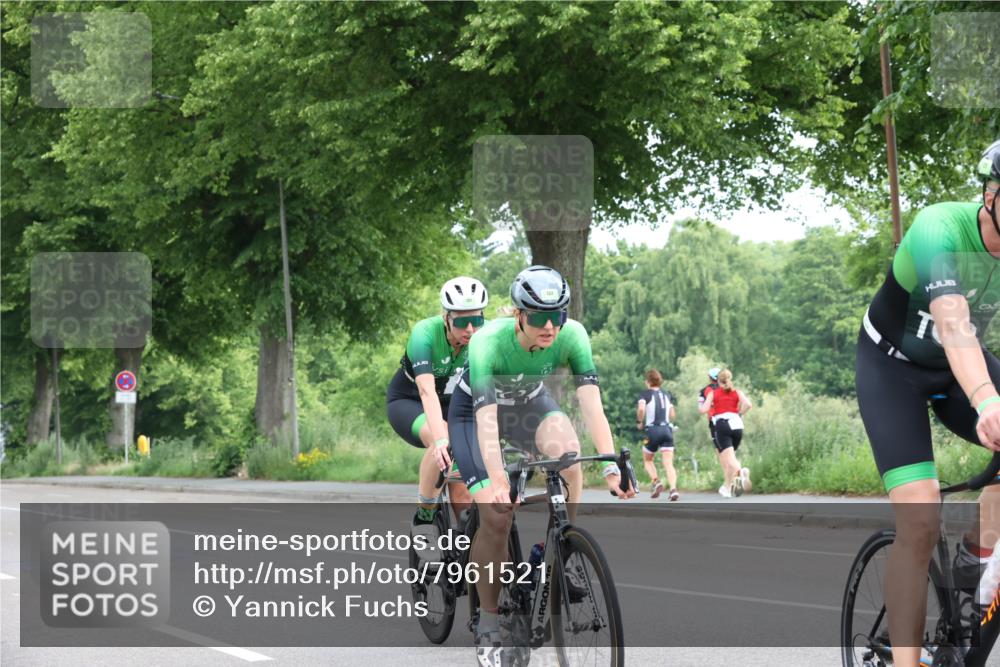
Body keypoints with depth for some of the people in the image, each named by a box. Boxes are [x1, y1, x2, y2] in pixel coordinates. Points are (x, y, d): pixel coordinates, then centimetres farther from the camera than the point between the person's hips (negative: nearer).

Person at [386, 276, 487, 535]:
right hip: (407, 401, -4)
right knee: (443, 445, -35)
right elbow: (427, 391, -44)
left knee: (461, 488, -11)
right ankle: (424, 514, -19)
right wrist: (441, 440, -58)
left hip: (448, 403, 4)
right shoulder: (425, 333, -33)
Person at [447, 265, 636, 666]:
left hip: (530, 404, 3)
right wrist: (496, 480, -55)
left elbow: (591, 402, -34)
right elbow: (486, 418, -43)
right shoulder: (488, 343, -36)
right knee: (496, 514, -18)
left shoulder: (572, 335, -28)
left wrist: (611, 466, -45)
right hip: (474, 410, -3)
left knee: (565, 449, -31)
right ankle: (488, 623, -1)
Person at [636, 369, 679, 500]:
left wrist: (639, 422, -3)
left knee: (647, 460, 17)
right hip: (667, 429, 3)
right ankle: (673, 488, -25)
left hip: (652, 430, -3)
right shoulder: (666, 395, 15)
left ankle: (656, 481, -7)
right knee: (668, 463, -4)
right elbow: (672, 414, 15)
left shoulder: (645, 394, 0)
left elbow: (641, 409, -18)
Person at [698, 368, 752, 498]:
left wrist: (701, 406, 22)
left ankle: (740, 472, -40)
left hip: (721, 425, -3)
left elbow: (703, 410, 0)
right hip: (736, 424, 3)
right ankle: (727, 487, 17)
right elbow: (748, 404, -4)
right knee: (730, 455, 19)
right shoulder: (737, 392, 13)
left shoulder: (713, 393, 9)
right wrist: (740, 414, 11)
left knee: (728, 458, -11)